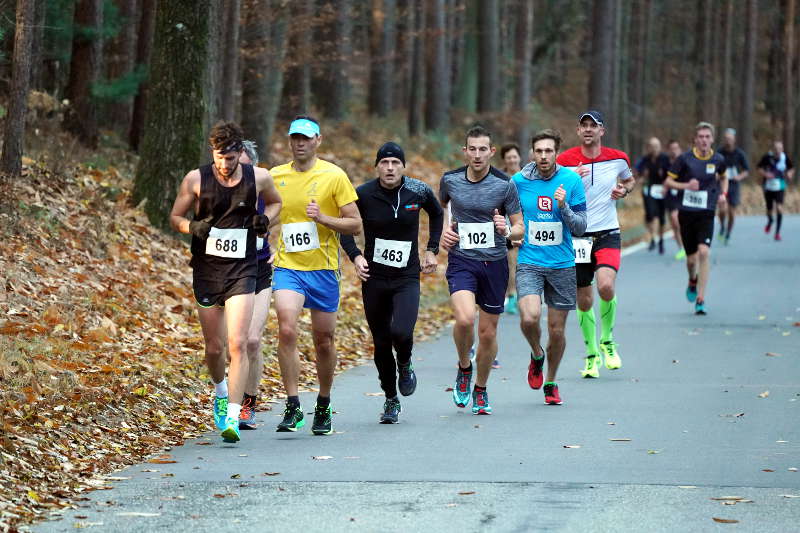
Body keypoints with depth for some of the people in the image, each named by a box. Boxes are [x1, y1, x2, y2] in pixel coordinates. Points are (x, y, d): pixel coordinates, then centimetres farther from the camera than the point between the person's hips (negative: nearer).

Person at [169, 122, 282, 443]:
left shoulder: (259, 178, -2)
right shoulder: (196, 180, -4)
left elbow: (275, 202, 19)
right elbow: (175, 217, 6)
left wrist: (265, 219, -2)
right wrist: (193, 227, -15)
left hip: (242, 271, -1)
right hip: (206, 271, 1)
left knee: (238, 344, -16)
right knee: (213, 348, 10)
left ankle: (233, 417, -17)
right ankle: (220, 391, 42)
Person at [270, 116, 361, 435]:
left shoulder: (334, 176, -3)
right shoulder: (275, 176, 6)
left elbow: (355, 224, -4)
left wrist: (322, 218, -19)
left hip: (323, 268, -1)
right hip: (287, 266, 1)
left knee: (323, 341, 8)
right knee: (286, 330, -20)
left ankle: (323, 408, 28)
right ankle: (293, 408, -15)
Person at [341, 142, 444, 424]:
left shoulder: (419, 191, -4)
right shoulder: (363, 195, -8)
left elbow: (437, 214, 18)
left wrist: (432, 250, 12)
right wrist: (355, 255, -7)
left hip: (407, 278, -1)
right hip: (374, 279, 1)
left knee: (401, 332, -23)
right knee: (381, 344, 5)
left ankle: (405, 365, 12)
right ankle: (391, 400, 23)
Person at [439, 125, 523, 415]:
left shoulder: (505, 184, -6)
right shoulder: (450, 180, -1)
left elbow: (520, 227, 0)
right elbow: (439, 206, 23)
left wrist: (507, 230, -22)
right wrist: (443, 231, 6)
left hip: (494, 263, 0)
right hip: (461, 261, 0)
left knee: (488, 332, 6)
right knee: (465, 318, -25)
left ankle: (480, 390, 28)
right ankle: (464, 368, 5)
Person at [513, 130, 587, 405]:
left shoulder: (571, 181, -3)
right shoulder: (518, 181, -2)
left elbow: (580, 228, -2)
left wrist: (564, 206, -18)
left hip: (562, 265, 1)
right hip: (529, 263, -1)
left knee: (556, 330, 5)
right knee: (529, 318, -22)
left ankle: (551, 383, 28)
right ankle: (537, 355, 11)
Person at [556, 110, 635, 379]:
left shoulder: (617, 159, 3)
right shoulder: (565, 160, -3)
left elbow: (630, 180, 23)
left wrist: (624, 190, 1)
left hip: (607, 234, 0)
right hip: (577, 235, 0)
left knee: (606, 286, -24)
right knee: (584, 301, 5)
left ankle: (607, 341, 1)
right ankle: (592, 355, 24)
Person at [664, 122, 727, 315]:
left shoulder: (718, 160, 3)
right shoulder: (685, 159, -5)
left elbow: (723, 177, 24)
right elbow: (669, 180, 1)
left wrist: (723, 193, 6)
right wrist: (686, 185, -17)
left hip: (707, 214, 0)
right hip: (687, 212, 0)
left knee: (704, 252, -18)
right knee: (691, 258, 6)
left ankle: (700, 299, -12)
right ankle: (693, 281, 43)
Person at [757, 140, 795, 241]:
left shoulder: (785, 158, -6)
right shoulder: (767, 157, -11)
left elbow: (791, 169, 10)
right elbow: (759, 169, -2)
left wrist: (790, 174, -11)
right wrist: (765, 174, -20)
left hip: (779, 187, 0)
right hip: (768, 187, 0)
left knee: (779, 208, -16)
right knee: (769, 210, 10)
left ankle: (777, 232, -8)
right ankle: (770, 221, 48)